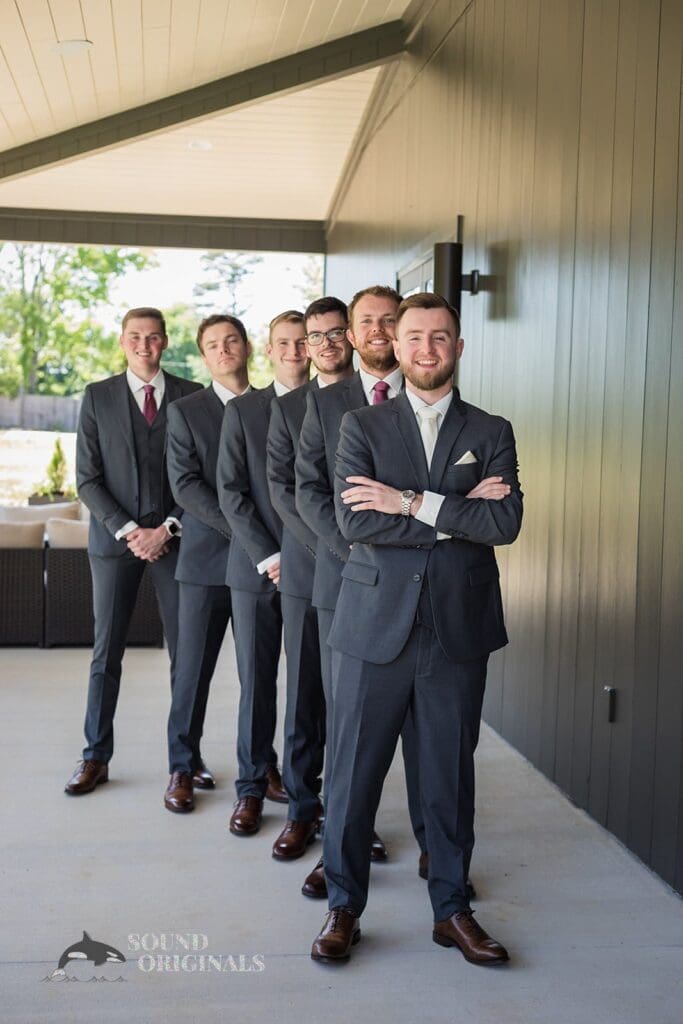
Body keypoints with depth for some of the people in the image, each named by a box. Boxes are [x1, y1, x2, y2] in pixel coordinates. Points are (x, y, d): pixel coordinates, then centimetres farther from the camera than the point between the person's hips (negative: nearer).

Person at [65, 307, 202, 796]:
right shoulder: (98, 396, 5)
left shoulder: (191, 395, 4)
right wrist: (128, 531, -10)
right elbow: (88, 479, 1)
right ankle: (96, 757, 14)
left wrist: (168, 528, -9)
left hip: (176, 536, 0)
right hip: (115, 537, 0)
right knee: (106, 652, 4)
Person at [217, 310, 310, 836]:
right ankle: (252, 786, 16)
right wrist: (268, 557, -9)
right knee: (256, 680, 4)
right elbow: (231, 492, -1)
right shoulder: (242, 411, 5)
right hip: (255, 567, 0)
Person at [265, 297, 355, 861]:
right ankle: (302, 809, 19)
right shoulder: (287, 407, 10)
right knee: (304, 694, 7)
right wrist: (328, 543, -11)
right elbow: (281, 486, 2)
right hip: (306, 567, 2)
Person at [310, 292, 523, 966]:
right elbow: (354, 522, -11)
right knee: (355, 771, 5)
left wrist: (412, 501, -15)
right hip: (376, 626, -1)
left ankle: (451, 908, 28)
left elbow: (506, 522, -8)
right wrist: (457, 515, -12)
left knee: (451, 776, 11)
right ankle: (344, 908, 22)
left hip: (458, 631, 1)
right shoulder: (362, 427, 4)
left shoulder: (491, 433, 7)